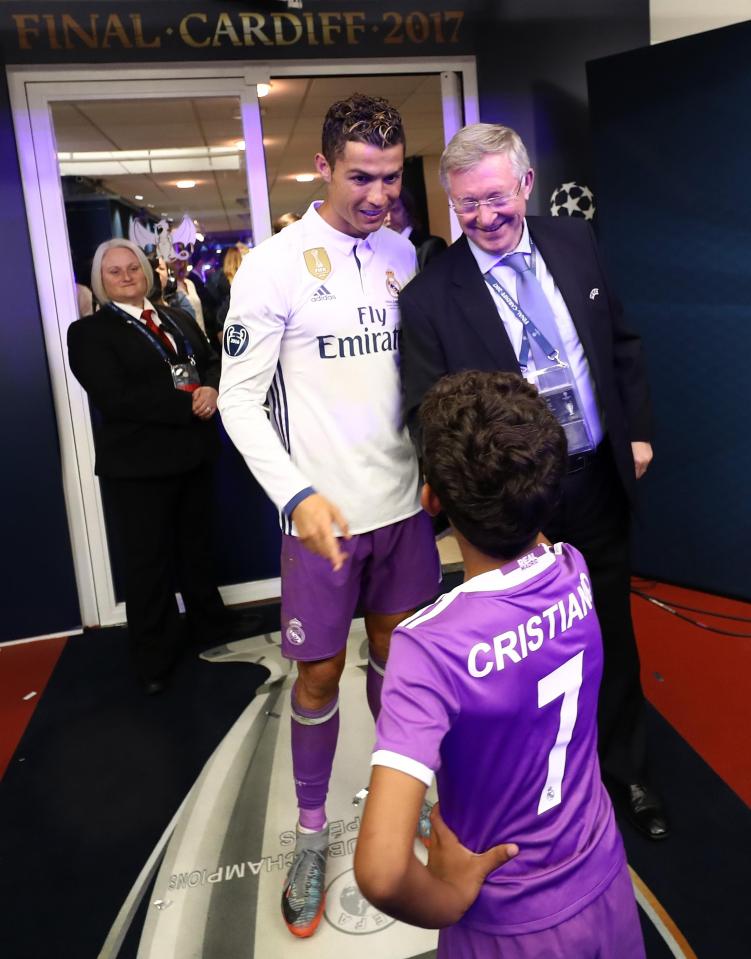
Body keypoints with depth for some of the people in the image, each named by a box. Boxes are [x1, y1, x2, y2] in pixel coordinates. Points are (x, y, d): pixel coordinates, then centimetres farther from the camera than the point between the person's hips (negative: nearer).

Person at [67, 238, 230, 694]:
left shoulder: (178, 318, 12)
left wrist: (211, 390, -16)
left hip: (192, 452, 5)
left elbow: (212, 361, 8)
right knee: (148, 561, 7)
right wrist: (188, 404, -21)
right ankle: (154, 658, 23)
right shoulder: (88, 332, -7)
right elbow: (116, 399, -19)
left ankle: (210, 625, 40)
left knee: (197, 547, 20)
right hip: (139, 464, -5)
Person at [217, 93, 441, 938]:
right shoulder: (275, 265, -10)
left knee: (395, 653, 19)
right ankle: (311, 833, 29)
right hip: (323, 513, -4)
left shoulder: (403, 255, 5)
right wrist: (297, 495, -24)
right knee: (320, 676, 8)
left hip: (403, 502, 5)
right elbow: (239, 399, -12)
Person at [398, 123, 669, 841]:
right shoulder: (430, 297, -14)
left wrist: (638, 430, 7)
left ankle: (626, 770, 44)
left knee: (613, 633, 20)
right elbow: (425, 408, -12)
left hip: (600, 479, 5)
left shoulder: (576, 243, 0)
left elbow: (620, 342, 10)